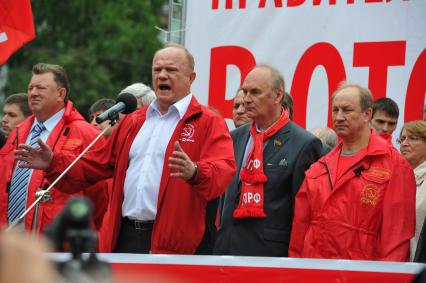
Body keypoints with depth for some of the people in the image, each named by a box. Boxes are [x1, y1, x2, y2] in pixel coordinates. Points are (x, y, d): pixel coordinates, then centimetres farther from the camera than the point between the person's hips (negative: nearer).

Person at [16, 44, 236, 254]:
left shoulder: (209, 123, 2)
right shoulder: (132, 122, 23)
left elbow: (224, 171, -13)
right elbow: (100, 164, 28)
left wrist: (195, 172, -35)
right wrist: (54, 163, 15)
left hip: (175, 242, -6)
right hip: (126, 238, 6)